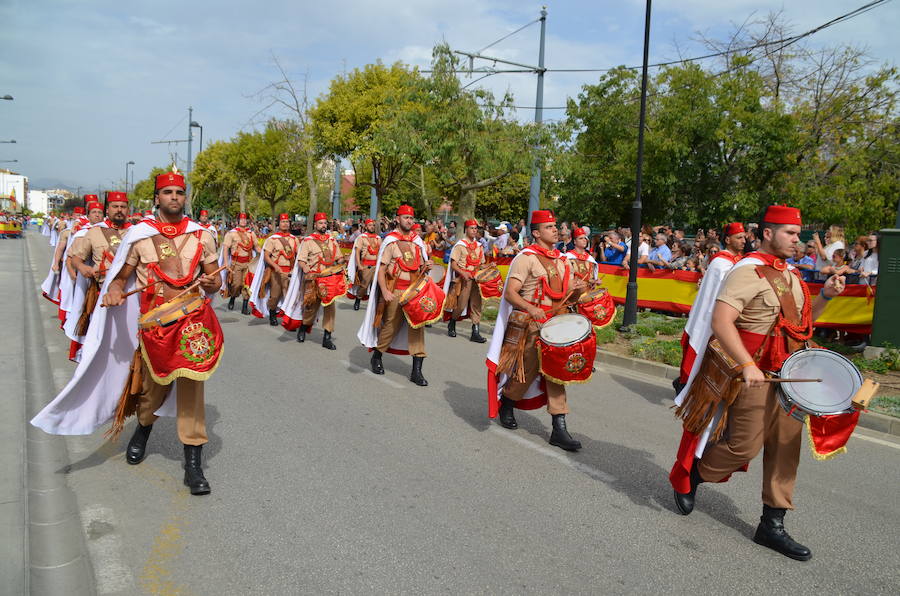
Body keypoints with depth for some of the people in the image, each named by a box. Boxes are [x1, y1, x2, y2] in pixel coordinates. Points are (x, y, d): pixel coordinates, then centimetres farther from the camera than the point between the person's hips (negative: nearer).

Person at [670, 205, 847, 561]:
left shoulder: (789, 274, 14)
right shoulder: (749, 271, -14)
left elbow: (802, 321, 24)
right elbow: (720, 321, -25)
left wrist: (825, 296, 7)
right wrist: (747, 365, -31)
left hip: (788, 375, 8)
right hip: (756, 375, -8)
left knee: (785, 447, 8)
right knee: (745, 445, -5)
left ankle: (772, 524, 19)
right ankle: (689, 475, 21)